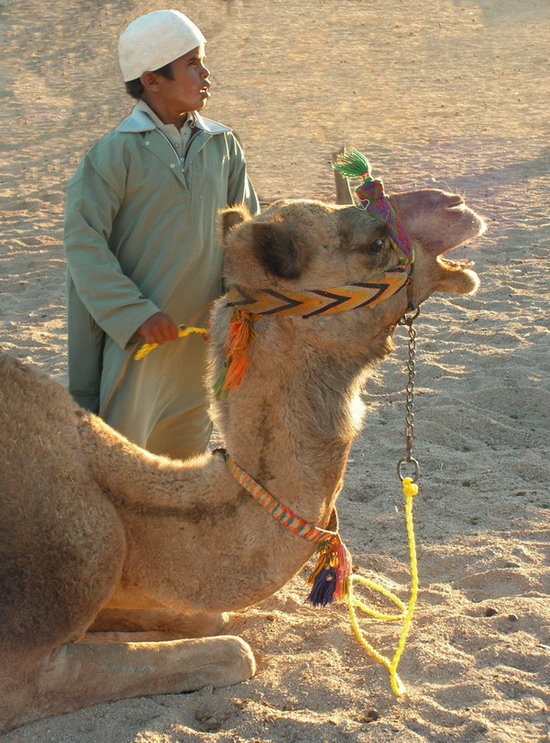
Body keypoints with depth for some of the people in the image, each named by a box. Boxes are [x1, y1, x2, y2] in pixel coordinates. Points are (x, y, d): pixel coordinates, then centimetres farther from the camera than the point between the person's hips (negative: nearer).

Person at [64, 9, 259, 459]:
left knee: (188, 456, 18)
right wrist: (134, 313, -22)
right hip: (136, 336, -5)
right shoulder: (117, 152, -12)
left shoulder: (222, 145, 3)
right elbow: (83, 239, -15)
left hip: (206, 335, 5)